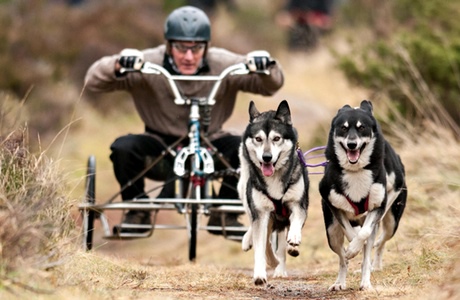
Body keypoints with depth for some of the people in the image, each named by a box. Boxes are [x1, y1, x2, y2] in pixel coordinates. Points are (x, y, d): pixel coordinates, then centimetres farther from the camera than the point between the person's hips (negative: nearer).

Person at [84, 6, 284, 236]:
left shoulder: (224, 65, -13)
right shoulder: (148, 64, -17)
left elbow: (271, 86, -12)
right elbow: (93, 81, -20)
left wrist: (266, 66, -35)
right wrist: (117, 65, -42)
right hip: (161, 148, -1)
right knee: (123, 147, -30)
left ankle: (226, 215, -2)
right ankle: (137, 212, -3)